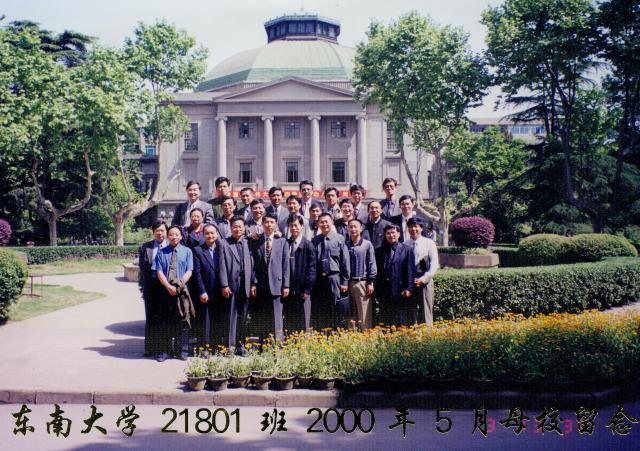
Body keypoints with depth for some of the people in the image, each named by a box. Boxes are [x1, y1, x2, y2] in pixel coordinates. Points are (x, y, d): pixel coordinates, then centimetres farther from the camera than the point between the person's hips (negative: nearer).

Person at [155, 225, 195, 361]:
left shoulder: (187, 251, 7)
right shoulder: (161, 252, 7)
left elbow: (189, 271, 0)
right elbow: (159, 272, 0)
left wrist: (179, 285, -14)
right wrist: (168, 286, -13)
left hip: (182, 290, 0)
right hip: (165, 290, 0)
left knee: (183, 321, 1)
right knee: (165, 322, 3)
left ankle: (182, 351, 8)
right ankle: (164, 351, 7)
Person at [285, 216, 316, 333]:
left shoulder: (307, 245, -3)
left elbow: (311, 269, -5)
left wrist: (307, 289, -10)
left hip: (302, 290, -4)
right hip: (288, 290, 4)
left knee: (303, 323, 1)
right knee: (289, 323, 7)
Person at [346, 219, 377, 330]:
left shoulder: (367, 244, 2)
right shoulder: (345, 245, 10)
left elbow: (372, 264, 0)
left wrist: (371, 282, -7)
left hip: (362, 282, -3)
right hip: (349, 283, 3)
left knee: (364, 314, -4)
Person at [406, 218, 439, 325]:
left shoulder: (429, 243, 3)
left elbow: (434, 264, -2)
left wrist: (423, 279, -12)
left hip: (425, 281, -2)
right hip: (408, 282, 2)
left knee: (425, 311, -1)